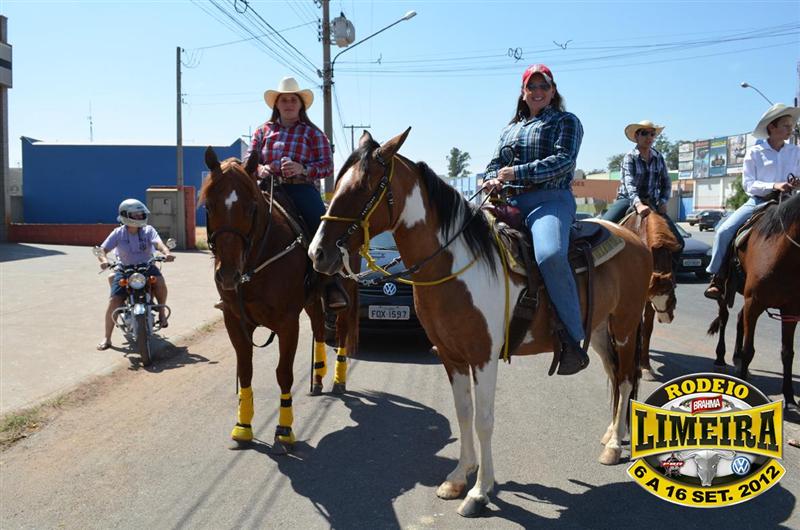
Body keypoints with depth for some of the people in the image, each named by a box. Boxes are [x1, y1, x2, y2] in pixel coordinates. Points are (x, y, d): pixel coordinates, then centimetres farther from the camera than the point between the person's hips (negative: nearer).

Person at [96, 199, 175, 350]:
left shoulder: (148, 230, 1)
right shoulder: (118, 233, 0)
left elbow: (158, 243, -17)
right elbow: (102, 249, -5)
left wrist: (166, 252, -40)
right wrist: (104, 260, -29)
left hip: (146, 266, 0)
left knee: (160, 282, -32)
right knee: (114, 301, -12)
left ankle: (162, 312, -5)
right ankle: (107, 338, 3)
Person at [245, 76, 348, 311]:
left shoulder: (312, 132, 15)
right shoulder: (264, 131, 23)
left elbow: (327, 165, 6)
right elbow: (249, 161, 20)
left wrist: (302, 168, -13)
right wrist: (259, 169, -5)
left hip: (302, 188, -2)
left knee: (322, 224, -30)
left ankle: (331, 283, -26)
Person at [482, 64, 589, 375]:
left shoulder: (566, 122, 9)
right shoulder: (510, 129, 28)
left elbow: (562, 161, -7)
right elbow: (494, 164, 25)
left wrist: (516, 172, -15)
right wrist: (494, 179, -1)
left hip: (549, 200, -7)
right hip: (508, 203, 7)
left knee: (550, 255, -36)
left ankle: (573, 340, -28)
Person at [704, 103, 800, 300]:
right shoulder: (755, 152, 1)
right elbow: (748, 184, -4)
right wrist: (773, 186, -19)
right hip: (757, 202, -2)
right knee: (724, 231, -20)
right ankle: (717, 278, -11)